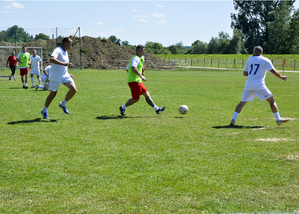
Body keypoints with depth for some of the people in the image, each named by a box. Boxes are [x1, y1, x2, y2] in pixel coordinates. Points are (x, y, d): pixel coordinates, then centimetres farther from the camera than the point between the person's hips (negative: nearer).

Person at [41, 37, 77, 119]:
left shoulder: (65, 52, 12)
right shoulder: (58, 50, -17)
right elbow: (52, 59, -38)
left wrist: (68, 74, 21)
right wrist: (64, 63, -44)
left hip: (65, 75, 7)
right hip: (55, 77, -7)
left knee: (74, 89, -11)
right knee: (53, 94, 6)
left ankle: (63, 104, 10)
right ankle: (44, 111, 27)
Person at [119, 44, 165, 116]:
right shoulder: (136, 58, -11)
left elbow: (127, 69, 28)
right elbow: (133, 68, -30)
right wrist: (141, 76, -33)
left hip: (138, 81, 10)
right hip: (135, 81, -10)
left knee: (147, 94, 3)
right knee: (135, 99, -6)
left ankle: (156, 109, 0)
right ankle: (123, 107, 9)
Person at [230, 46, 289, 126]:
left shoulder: (250, 59, 15)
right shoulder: (265, 60, 3)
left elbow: (245, 73, 21)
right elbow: (274, 72, -2)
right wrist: (282, 77, 13)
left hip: (248, 85, 4)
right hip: (259, 85, -4)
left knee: (242, 102, 9)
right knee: (272, 100, 5)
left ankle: (233, 119, -4)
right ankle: (278, 119, -3)